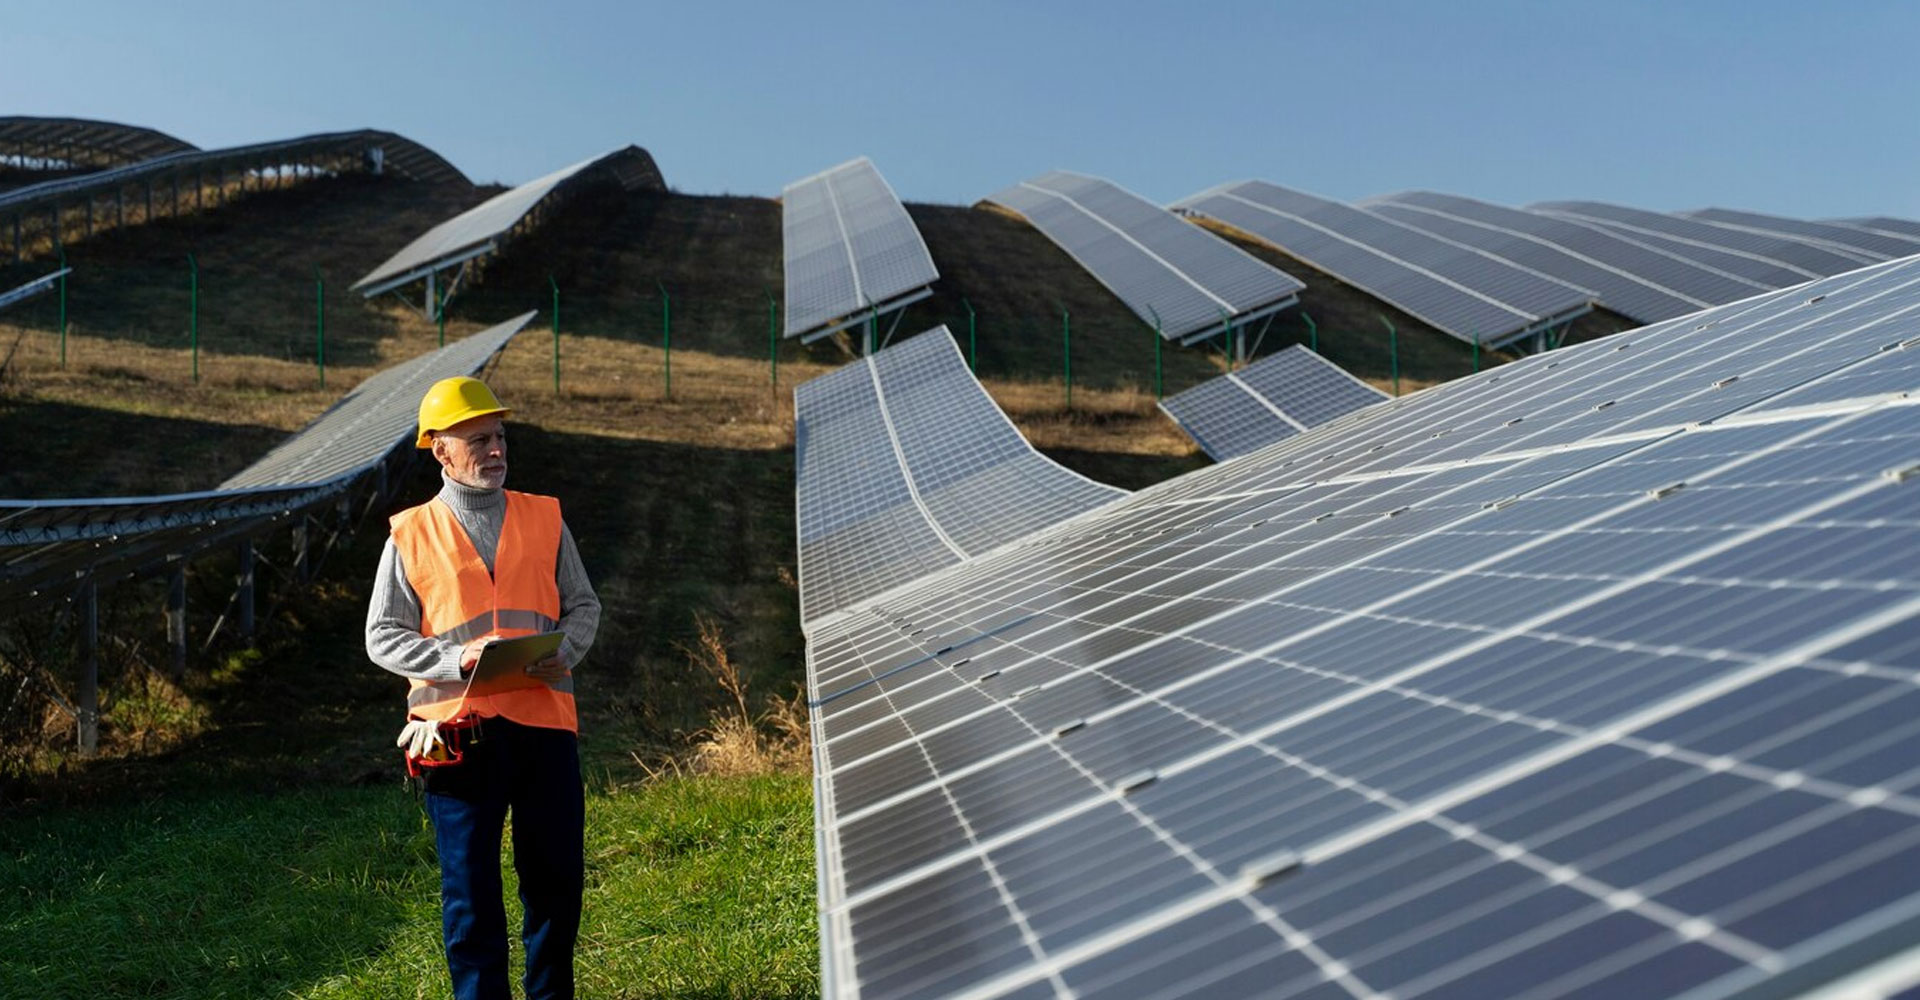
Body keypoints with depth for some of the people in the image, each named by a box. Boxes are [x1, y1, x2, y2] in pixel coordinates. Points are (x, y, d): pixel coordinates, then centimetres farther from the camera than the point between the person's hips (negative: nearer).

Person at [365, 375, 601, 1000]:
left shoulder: (545, 519, 9)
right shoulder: (411, 536, 3)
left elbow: (584, 606, 13)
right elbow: (382, 638, 2)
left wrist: (564, 652, -8)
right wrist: (458, 659, -14)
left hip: (544, 720, 2)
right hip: (459, 728, -2)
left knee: (557, 878, 9)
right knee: (470, 890, 5)